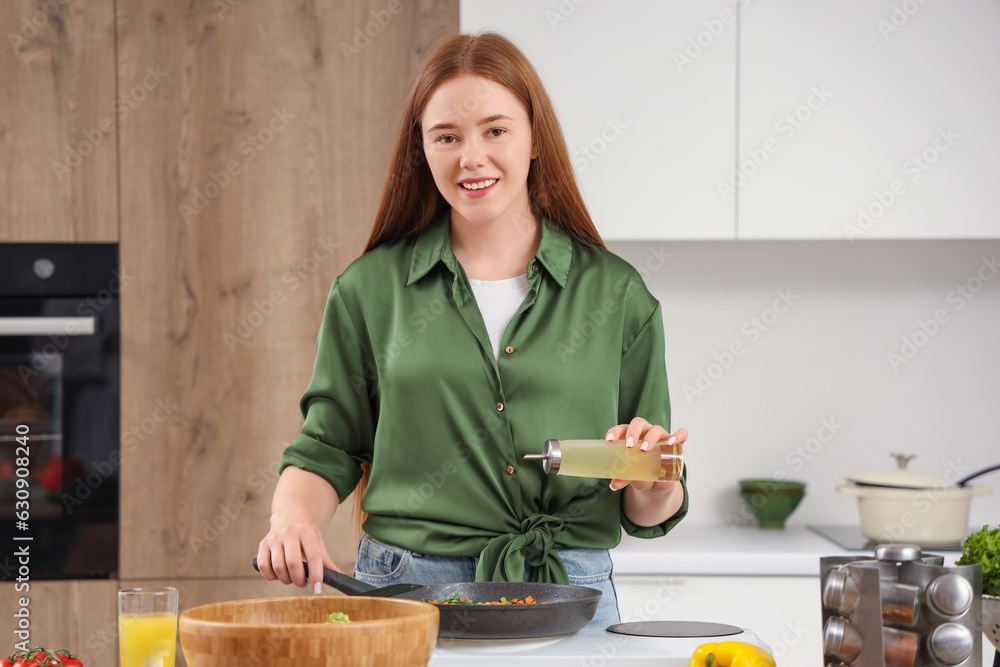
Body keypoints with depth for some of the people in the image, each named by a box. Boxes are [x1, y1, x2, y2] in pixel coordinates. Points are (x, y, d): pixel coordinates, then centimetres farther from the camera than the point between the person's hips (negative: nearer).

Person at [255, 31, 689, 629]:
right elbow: (327, 453, 10)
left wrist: (655, 485, -14)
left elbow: (647, 516, 7)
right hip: (404, 594, 0)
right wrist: (292, 518, -11)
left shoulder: (616, 294, 4)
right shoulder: (370, 289, 4)